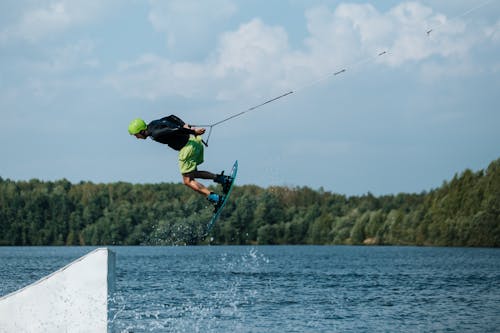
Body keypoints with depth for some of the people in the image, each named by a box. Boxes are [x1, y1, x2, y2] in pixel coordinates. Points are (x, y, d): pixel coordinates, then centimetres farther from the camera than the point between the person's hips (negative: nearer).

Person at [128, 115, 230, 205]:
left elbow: (174, 131, -24)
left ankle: (215, 198, -8)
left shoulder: (155, 134, -17)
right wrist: (185, 125, 9)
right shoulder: (153, 124, 12)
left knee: (187, 181, -1)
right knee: (192, 173, 25)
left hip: (189, 147, -10)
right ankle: (221, 178, 17)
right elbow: (172, 117, 20)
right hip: (195, 141, 10)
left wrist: (194, 132, -21)